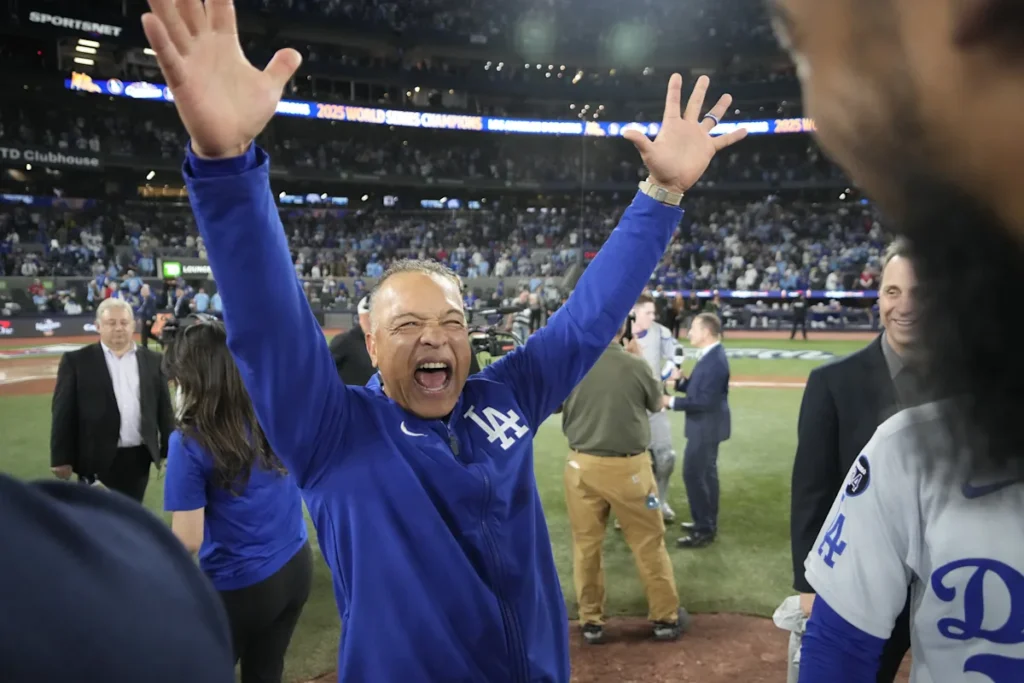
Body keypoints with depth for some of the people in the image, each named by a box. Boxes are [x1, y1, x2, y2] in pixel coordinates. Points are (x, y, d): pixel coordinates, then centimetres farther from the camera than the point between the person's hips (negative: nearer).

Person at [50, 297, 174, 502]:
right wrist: (61, 459, -6)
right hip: (98, 459, -3)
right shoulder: (76, 361, -2)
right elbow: (63, 413, -3)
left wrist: (168, 451, 7)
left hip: (138, 458, 3)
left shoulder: (153, 360, 6)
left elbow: (164, 408, 8)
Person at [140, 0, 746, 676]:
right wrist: (225, 159, -43)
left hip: (544, 669, 4)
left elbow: (593, 310, -1)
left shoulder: (507, 397, -3)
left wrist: (664, 191, -7)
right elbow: (267, 322, -29)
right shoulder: (335, 433, -15)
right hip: (402, 669, -4)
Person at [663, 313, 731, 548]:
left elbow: (705, 400, -27)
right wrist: (680, 381, -2)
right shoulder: (709, 355, 8)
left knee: (693, 474, -5)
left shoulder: (715, 361, -25)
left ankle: (704, 530, 5)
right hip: (705, 425, 11)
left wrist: (672, 402, -23)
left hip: (707, 426, -11)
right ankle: (707, 523, 31)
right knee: (705, 473, 19)